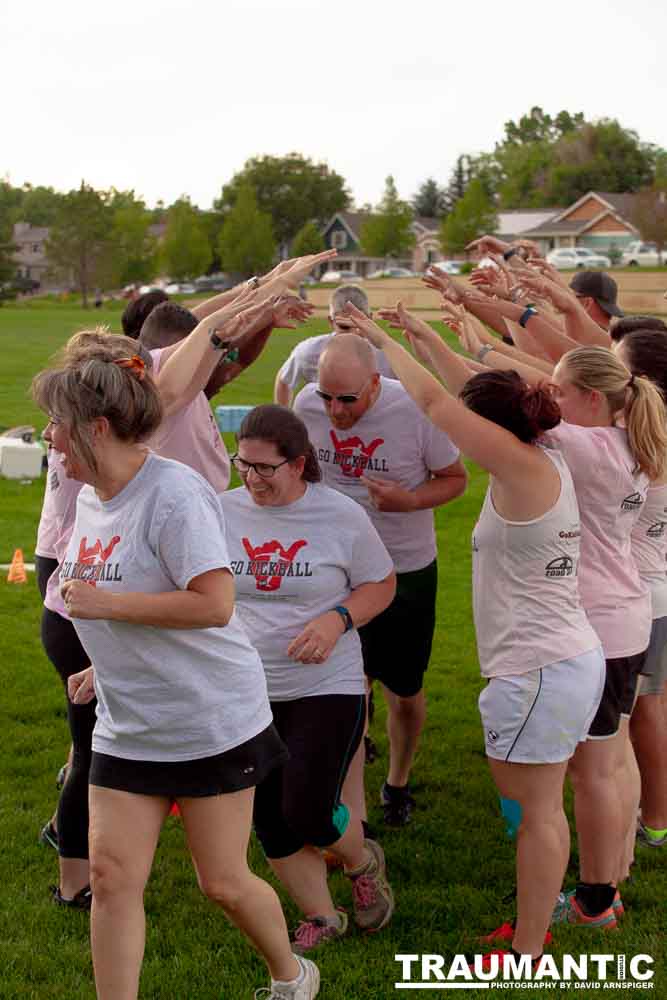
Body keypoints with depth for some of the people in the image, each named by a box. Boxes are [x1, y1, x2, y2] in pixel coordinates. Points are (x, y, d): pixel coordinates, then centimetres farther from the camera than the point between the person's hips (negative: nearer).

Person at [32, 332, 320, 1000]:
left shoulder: (174, 493, -21)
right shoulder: (91, 495, 6)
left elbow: (213, 603, -29)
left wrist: (103, 604, -24)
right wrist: (106, 666, 12)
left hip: (214, 725, -7)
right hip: (127, 728, 7)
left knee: (223, 882, 5)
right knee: (111, 877, 1)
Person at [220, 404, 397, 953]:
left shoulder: (342, 515, -10)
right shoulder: (223, 511, -4)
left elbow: (382, 585, 2)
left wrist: (338, 619, -17)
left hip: (326, 688, -3)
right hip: (246, 695, 4)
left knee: (308, 812, -11)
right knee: (270, 823, 8)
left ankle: (364, 861, 25)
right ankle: (321, 917, 31)